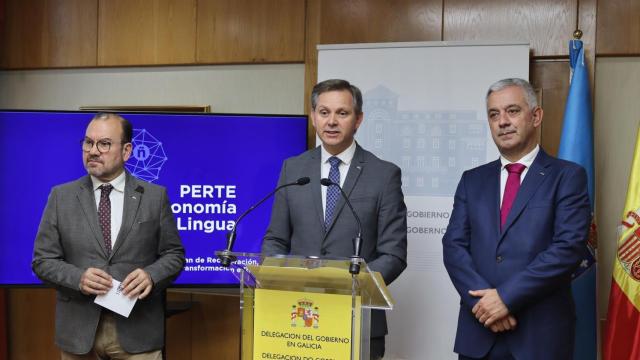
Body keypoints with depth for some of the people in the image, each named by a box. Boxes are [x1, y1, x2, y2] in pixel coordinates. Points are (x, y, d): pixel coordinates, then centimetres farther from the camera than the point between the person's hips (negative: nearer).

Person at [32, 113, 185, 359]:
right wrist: (78, 278, -16)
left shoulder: (155, 196, 0)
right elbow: (43, 259, 2)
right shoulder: (61, 196, 3)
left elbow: (173, 254, 3)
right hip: (78, 330, 1)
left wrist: (151, 275, -18)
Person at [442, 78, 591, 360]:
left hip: (539, 335, -3)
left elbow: (569, 247, -12)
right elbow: (454, 246, 2)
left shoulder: (568, 176, -1)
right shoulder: (473, 180, 10)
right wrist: (482, 301, -13)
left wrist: (506, 297, -16)